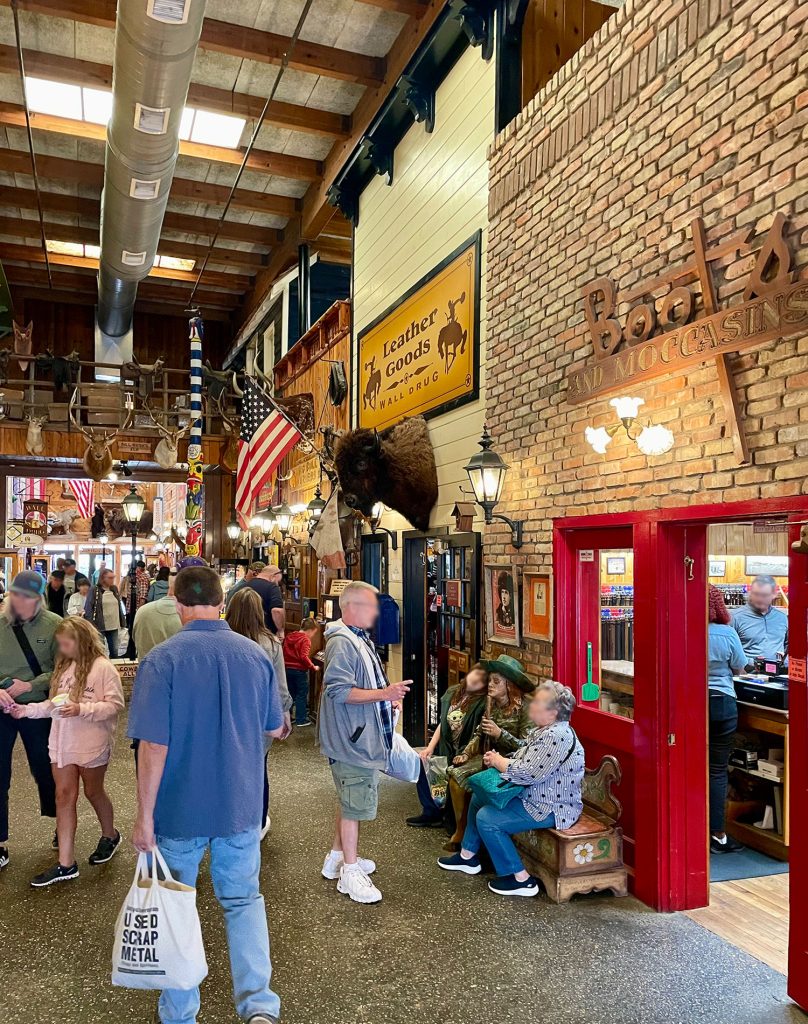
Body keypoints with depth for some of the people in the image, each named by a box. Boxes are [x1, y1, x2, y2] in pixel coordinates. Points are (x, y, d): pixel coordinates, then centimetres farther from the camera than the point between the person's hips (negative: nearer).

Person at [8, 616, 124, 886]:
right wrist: (28, 710, 0)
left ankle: (110, 836, 40)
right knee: (64, 796, 5)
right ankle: (66, 864, 11)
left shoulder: (103, 667, -16)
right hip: (62, 742, 6)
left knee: (93, 792, 13)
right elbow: (54, 704, 12)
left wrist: (81, 709, -27)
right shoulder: (64, 666, 7)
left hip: (92, 744, -6)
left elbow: (115, 705, -19)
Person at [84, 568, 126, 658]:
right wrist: (91, 625, -18)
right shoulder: (94, 590, -8)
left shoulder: (114, 589, 10)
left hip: (114, 626, 5)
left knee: (114, 651, 13)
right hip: (99, 627, -5)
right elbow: (88, 608, -10)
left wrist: (122, 622, 13)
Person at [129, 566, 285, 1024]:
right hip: (241, 805, 2)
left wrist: (144, 815, -9)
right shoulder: (256, 655, -5)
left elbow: (154, 746, -19)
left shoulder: (161, 660, -17)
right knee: (244, 900, 18)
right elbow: (274, 729, 7)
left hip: (180, 809, -2)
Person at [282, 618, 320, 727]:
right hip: (299, 670, -7)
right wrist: (313, 667, -17)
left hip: (287, 669, 7)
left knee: (290, 694, 17)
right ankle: (301, 720, 8)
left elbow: (284, 652, 13)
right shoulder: (305, 640, -15)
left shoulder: (289, 636, 8)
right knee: (302, 695, 4)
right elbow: (304, 657, -24)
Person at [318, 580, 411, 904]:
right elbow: (339, 691, -28)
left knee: (350, 801, 21)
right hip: (351, 739, -11)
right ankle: (350, 871, 12)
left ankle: (338, 855, 35)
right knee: (355, 804, -1)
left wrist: (387, 698, 11)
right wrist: (383, 693, -31)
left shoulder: (360, 639, 13)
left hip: (362, 736, 11)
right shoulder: (342, 643, -21)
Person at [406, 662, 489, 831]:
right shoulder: (453, 692, 4)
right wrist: (431, 747, 2)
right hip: (446, 749, 7)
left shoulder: (483, 702, -17)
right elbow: (443, 723, 10)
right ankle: (431, 812, 12)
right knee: (423, 762, -4)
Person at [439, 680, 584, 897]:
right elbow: (524, 762, 14)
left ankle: (521, 879, -6)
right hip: (530, 795, 11)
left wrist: (498, 762, -12)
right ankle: (468, 856, 29)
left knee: (487, 818, -18)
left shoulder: (556, 737, -28)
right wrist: (499, 760, -5)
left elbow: (526, 773, -30)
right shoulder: (544, 730, 5)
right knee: (479, 797, 16)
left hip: (550, 808, -11)